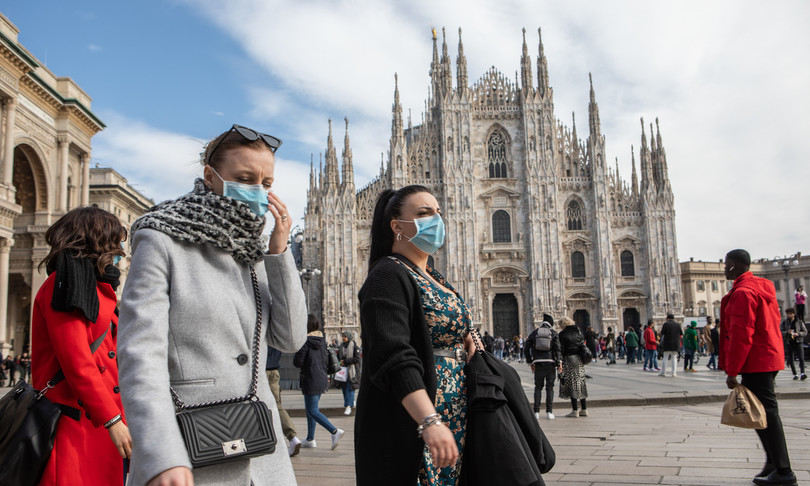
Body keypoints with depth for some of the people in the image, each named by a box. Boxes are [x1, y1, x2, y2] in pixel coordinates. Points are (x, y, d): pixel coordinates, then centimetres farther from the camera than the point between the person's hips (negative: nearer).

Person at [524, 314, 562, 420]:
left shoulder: (534, 333, 7)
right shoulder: (554, 333, 3)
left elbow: (526, 349, 5)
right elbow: (557, 348, -10)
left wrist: (530, 362, 12)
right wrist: (559, 362, -10)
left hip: (538, 363, 1)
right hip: (550, 362, -1)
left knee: (538, 388, 8)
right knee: (550, 388, 5)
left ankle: (536, 412, 3)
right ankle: (549, 412, 2)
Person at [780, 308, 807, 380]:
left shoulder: (799, 322, 5)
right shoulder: (784, 323, 5)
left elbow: (805, 331, 5)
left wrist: (798, 334, -14)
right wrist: (787, 332, -18)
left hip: (798, 342, -1)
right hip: (789, 343, 1)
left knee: (801, 358, -16)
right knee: (791, 360, 3)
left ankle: (803, 373, -23)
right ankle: (795, 374, 13)